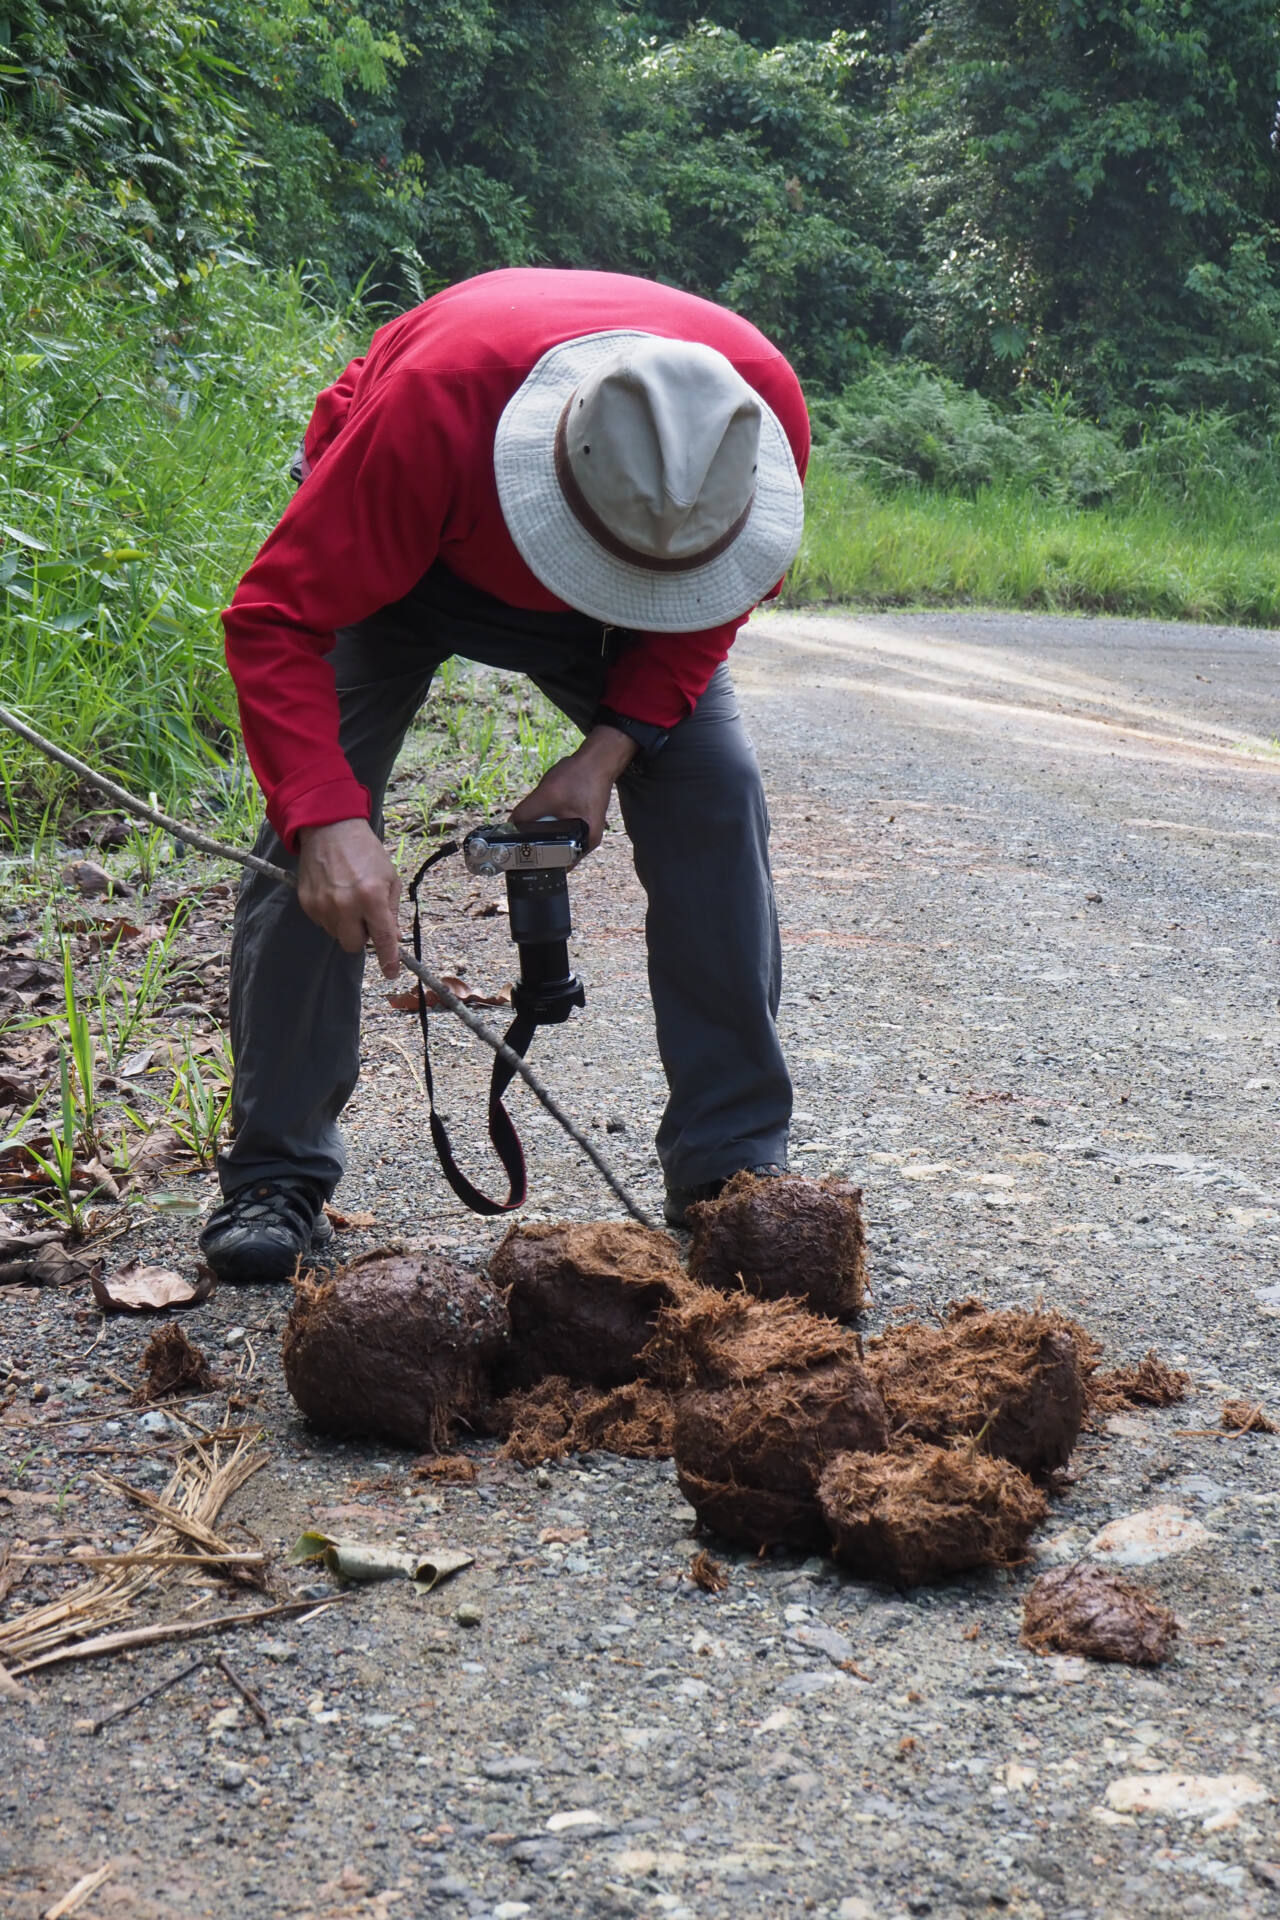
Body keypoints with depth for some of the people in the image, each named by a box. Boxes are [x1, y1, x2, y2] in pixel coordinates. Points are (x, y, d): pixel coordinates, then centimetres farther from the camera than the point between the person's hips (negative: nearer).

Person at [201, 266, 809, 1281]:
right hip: (392, 556, -2)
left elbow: (711, 601, -14)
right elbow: (278, 618, -40)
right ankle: (275, 1177, -5)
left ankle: (735, 1168, -5)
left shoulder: (764, 405, -33)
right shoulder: (429, 404, -44)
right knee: (311, 834, -17)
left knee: (715, 799, -13)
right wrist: (328, 820, -53)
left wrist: (611, 748, -27)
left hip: (593, 617, 3)